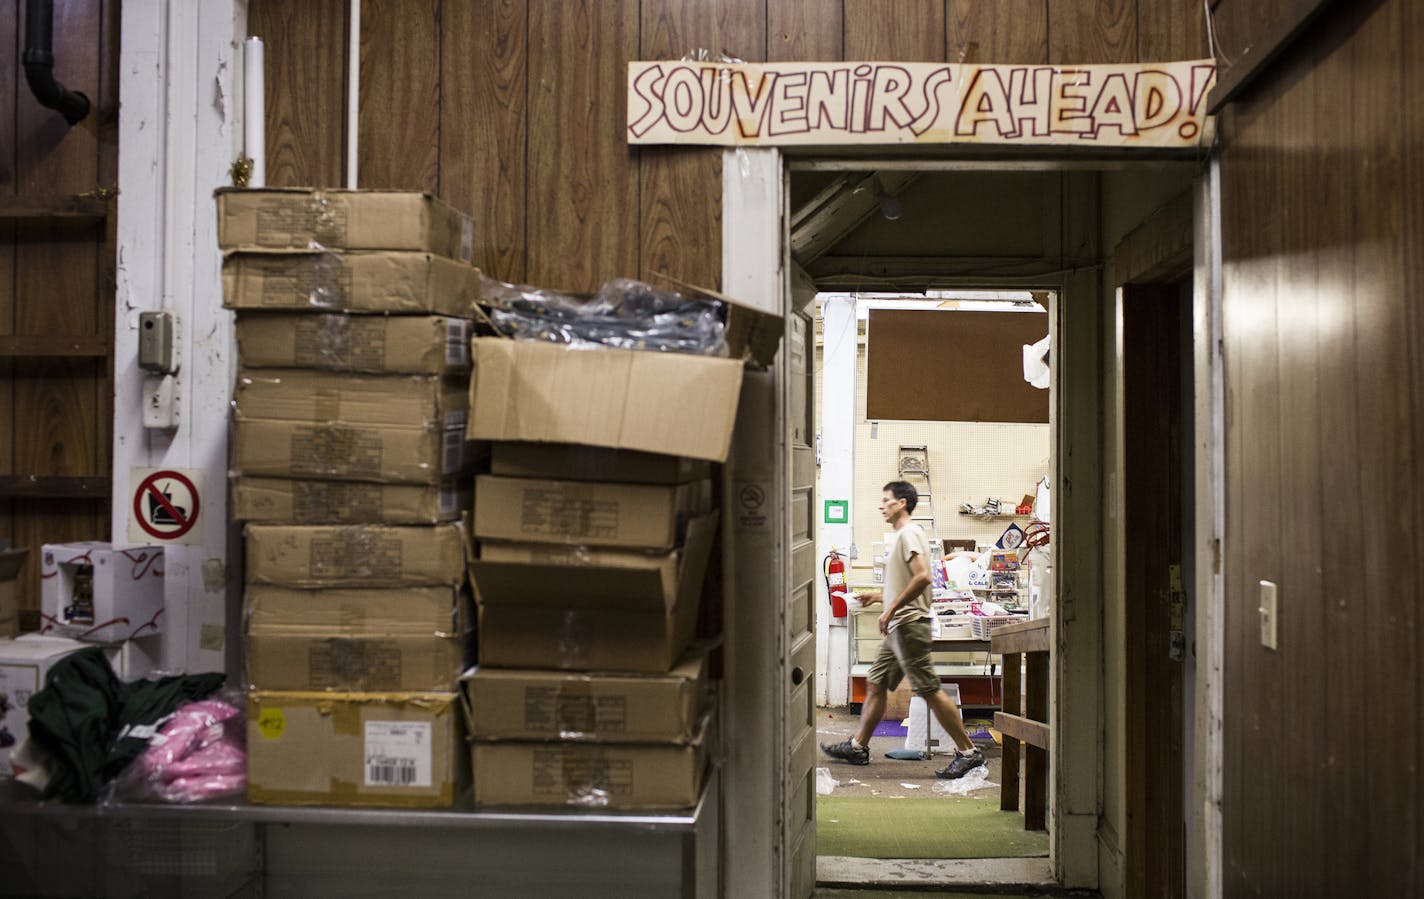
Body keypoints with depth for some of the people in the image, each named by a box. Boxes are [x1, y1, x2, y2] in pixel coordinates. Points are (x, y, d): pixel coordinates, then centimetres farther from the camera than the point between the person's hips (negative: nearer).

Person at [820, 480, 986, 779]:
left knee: (930, 690, -9)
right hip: (899, 627, 11)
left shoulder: (909, 533, -11)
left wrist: (891, 609, -22)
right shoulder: (901, 536, 20)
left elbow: (922, 577, -25)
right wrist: (877, 597, 22)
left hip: (909, 623, -11)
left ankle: (968, 752, -5)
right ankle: (858, 747, 21)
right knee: (875, 684, 13)